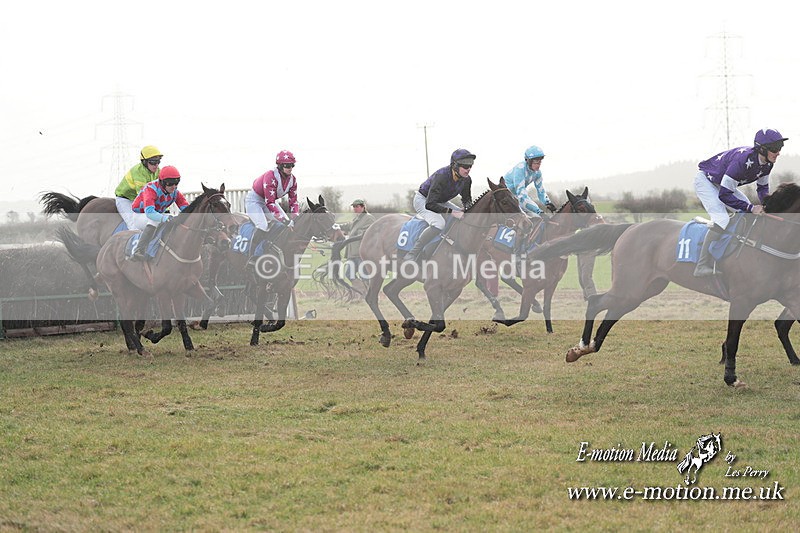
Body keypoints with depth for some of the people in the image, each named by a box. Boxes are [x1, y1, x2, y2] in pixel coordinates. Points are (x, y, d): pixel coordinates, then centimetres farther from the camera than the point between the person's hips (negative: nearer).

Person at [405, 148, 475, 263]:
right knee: (439, 223, -36)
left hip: (441, 202, 8)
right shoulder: (441, 176, -35)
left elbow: (466, 199, 8)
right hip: (423, 200, -8)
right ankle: (411, 256, -30)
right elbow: (430, 205, -37)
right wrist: (451, 212, -40)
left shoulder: (466, 180, -12)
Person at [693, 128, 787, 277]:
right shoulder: (744, 160, -38)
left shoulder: (767, 163, -12)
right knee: (722, 219, -26)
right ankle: (703, 267, -28)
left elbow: (762, 187, 8)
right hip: (705, 180, -9)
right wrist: (751, 208, -34)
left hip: (723, 184, 9)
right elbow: (724, 195, -34)